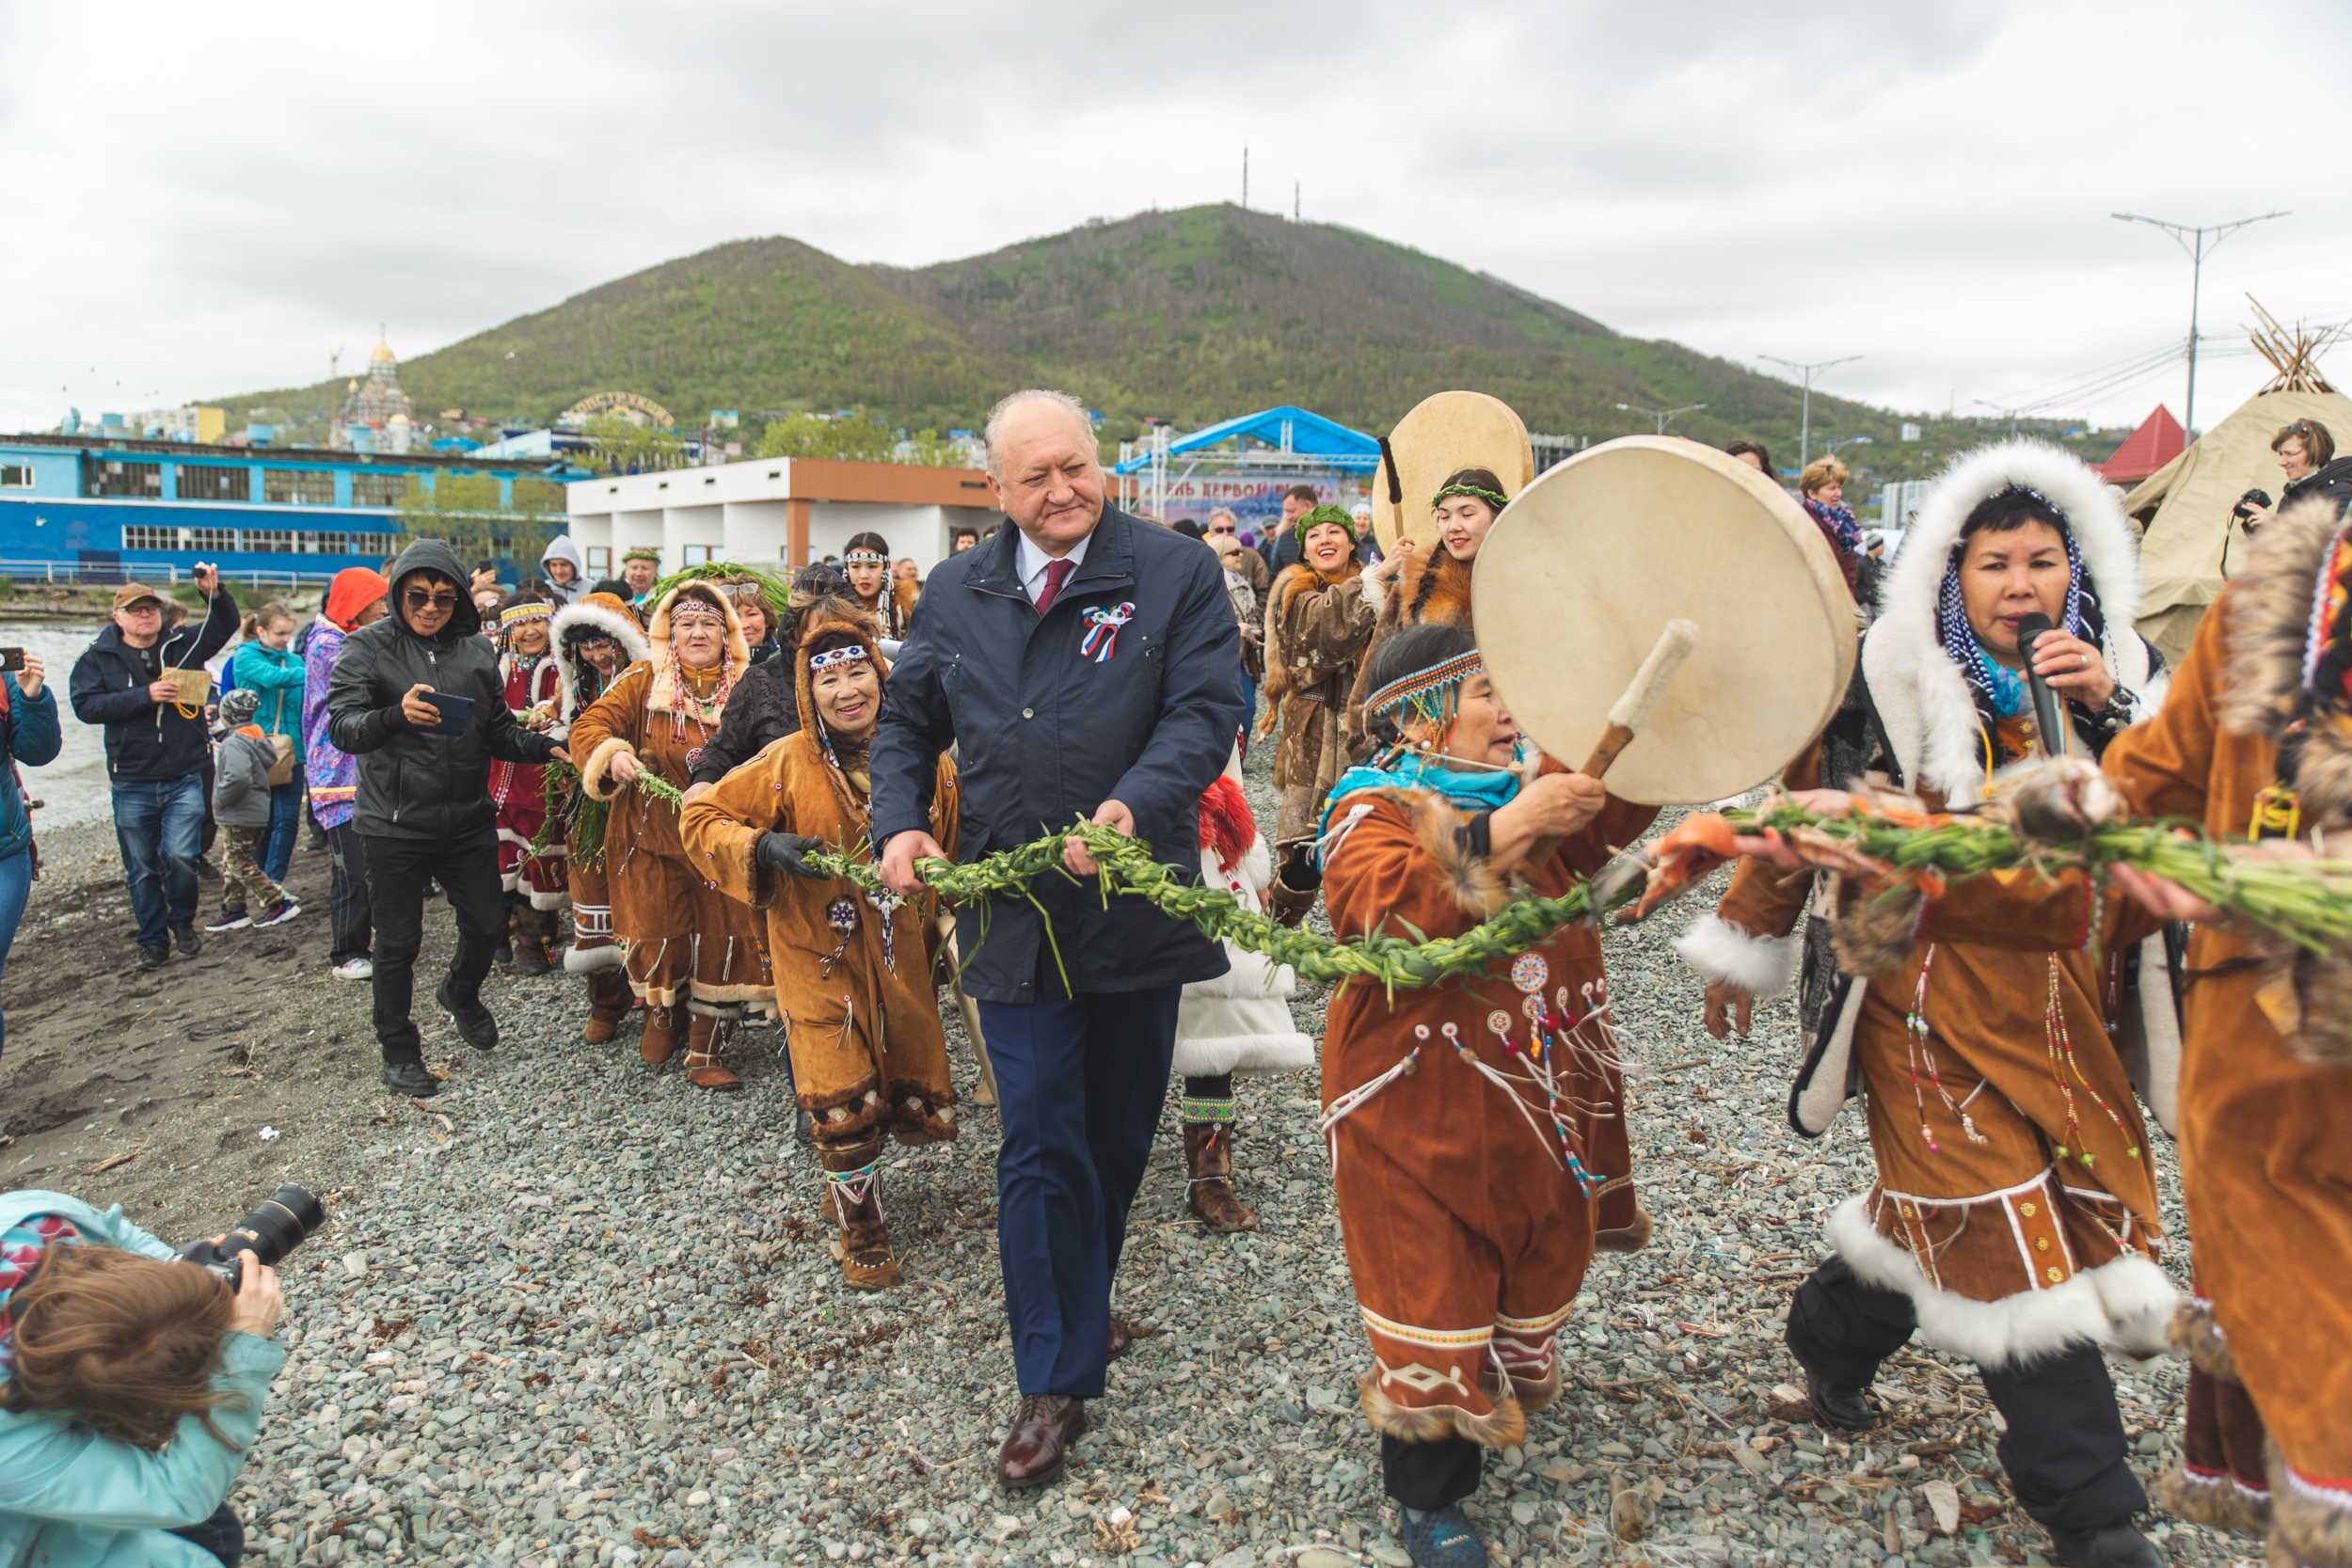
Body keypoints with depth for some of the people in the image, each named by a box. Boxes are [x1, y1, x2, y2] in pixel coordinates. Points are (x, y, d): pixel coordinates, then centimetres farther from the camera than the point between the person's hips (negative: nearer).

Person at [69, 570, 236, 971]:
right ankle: (153, 942, 22)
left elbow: (225, 625, 6)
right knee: (141, 869, 8)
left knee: (180, 856, -11)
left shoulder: (183, 645, 6)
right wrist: (145, 695, -19)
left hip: (185, 779, 0)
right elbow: (86, 706, -10)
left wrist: (214, 593, -13)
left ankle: (183, 922, 16)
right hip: (132, 784, 0)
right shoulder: (97, 659, 2)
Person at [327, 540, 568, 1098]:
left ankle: (461, 993, 44)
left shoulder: (477, 649, 5)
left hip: (467, 817, 4)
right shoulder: (368, 647, -7)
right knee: (399, 942, 6)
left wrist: (547, 747, -8)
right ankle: (399, 1051, 25)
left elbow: (499, 731, 11)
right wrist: (396, 715, -37)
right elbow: (342, 728, -18)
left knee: (487, 924, 12)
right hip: (394, 822, -4)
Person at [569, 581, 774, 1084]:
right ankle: (663, 1013, 39)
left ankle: (707, 1054, 12)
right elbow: (590, 726, -5)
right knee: (658, 938, 6)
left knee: (724, 941, -2)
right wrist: (612, 756, -26)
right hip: (654, 839, 0)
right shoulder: (643, 682, 2)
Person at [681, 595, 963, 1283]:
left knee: (913, 1095, 12)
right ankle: (863, 1233, 19)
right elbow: (701, 819, -6)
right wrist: (764, 848, -21)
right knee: (842, 1106, -6)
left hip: (902, 960, 4)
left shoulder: (927, 760, -2)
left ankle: (850, 1179, 42)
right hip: (820, 960, -3)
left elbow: (949, 858, 10)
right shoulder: (786, 765, -10)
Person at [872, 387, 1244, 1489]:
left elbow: (1207, 710, -10)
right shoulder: (956, 594, 8)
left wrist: (1134, 804, -27)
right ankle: (1056, 1383, 12)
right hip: (1013, 912, 1)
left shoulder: (1177, 574, -1)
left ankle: (1073, 1308, 40)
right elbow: (905, 724, 16)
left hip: (1136, 904, -1)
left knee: (1119, 1133, 15)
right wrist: (900, 824, -3)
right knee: (1041, 1144, 1)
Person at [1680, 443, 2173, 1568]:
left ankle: (1833, 1329, 40)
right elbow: (1802, 810, -1)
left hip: (2059, 999, 5)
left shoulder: (2118, 674, 4)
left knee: (1945, 1210, 12)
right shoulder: (1888, 679, -8)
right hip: (1930, 993, -5)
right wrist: (1743, 946, 4)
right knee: (2006, 1233, -3)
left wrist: (2110, 708, -17)